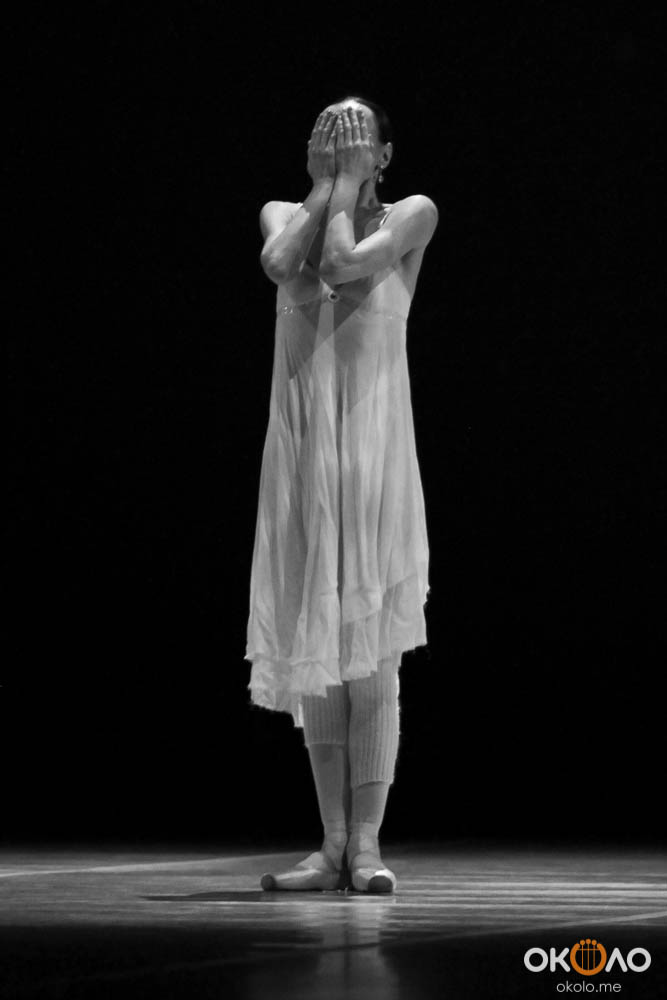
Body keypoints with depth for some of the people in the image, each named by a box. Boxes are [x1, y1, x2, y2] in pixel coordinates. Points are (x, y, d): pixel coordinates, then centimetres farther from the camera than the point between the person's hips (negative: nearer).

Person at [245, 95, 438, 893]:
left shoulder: (411, 215, 4)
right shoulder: (286, 214, 12)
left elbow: (345, 264, -15)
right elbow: (280, 263, -12)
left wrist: (349, 186, -1)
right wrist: (324, 188, 0)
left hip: (373, 449, -3)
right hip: (300, 452, 3)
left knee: (370, 654, -5)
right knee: (313, 653, 4)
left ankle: (366, 843, -2)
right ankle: (332, 844, 10)